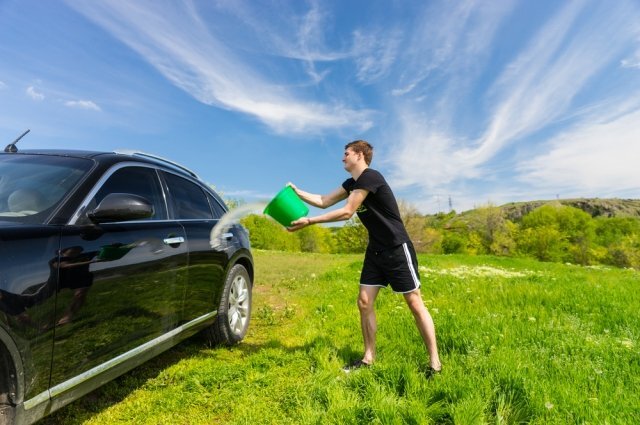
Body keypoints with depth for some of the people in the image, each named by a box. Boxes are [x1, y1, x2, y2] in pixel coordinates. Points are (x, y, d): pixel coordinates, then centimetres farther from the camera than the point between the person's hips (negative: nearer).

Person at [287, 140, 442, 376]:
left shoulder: (370, 177, -18)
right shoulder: (352, 183, 10)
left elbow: (347, 212, -21)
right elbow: (324, 202, 14)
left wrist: (309, 221, -18)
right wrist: (297, 192, 5)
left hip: (397, 249, -9)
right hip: (375, 251, 9)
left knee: (415, 304, -1)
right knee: (364, 302, 5)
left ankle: (434, 363, 10)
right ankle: (369, 358, 17)